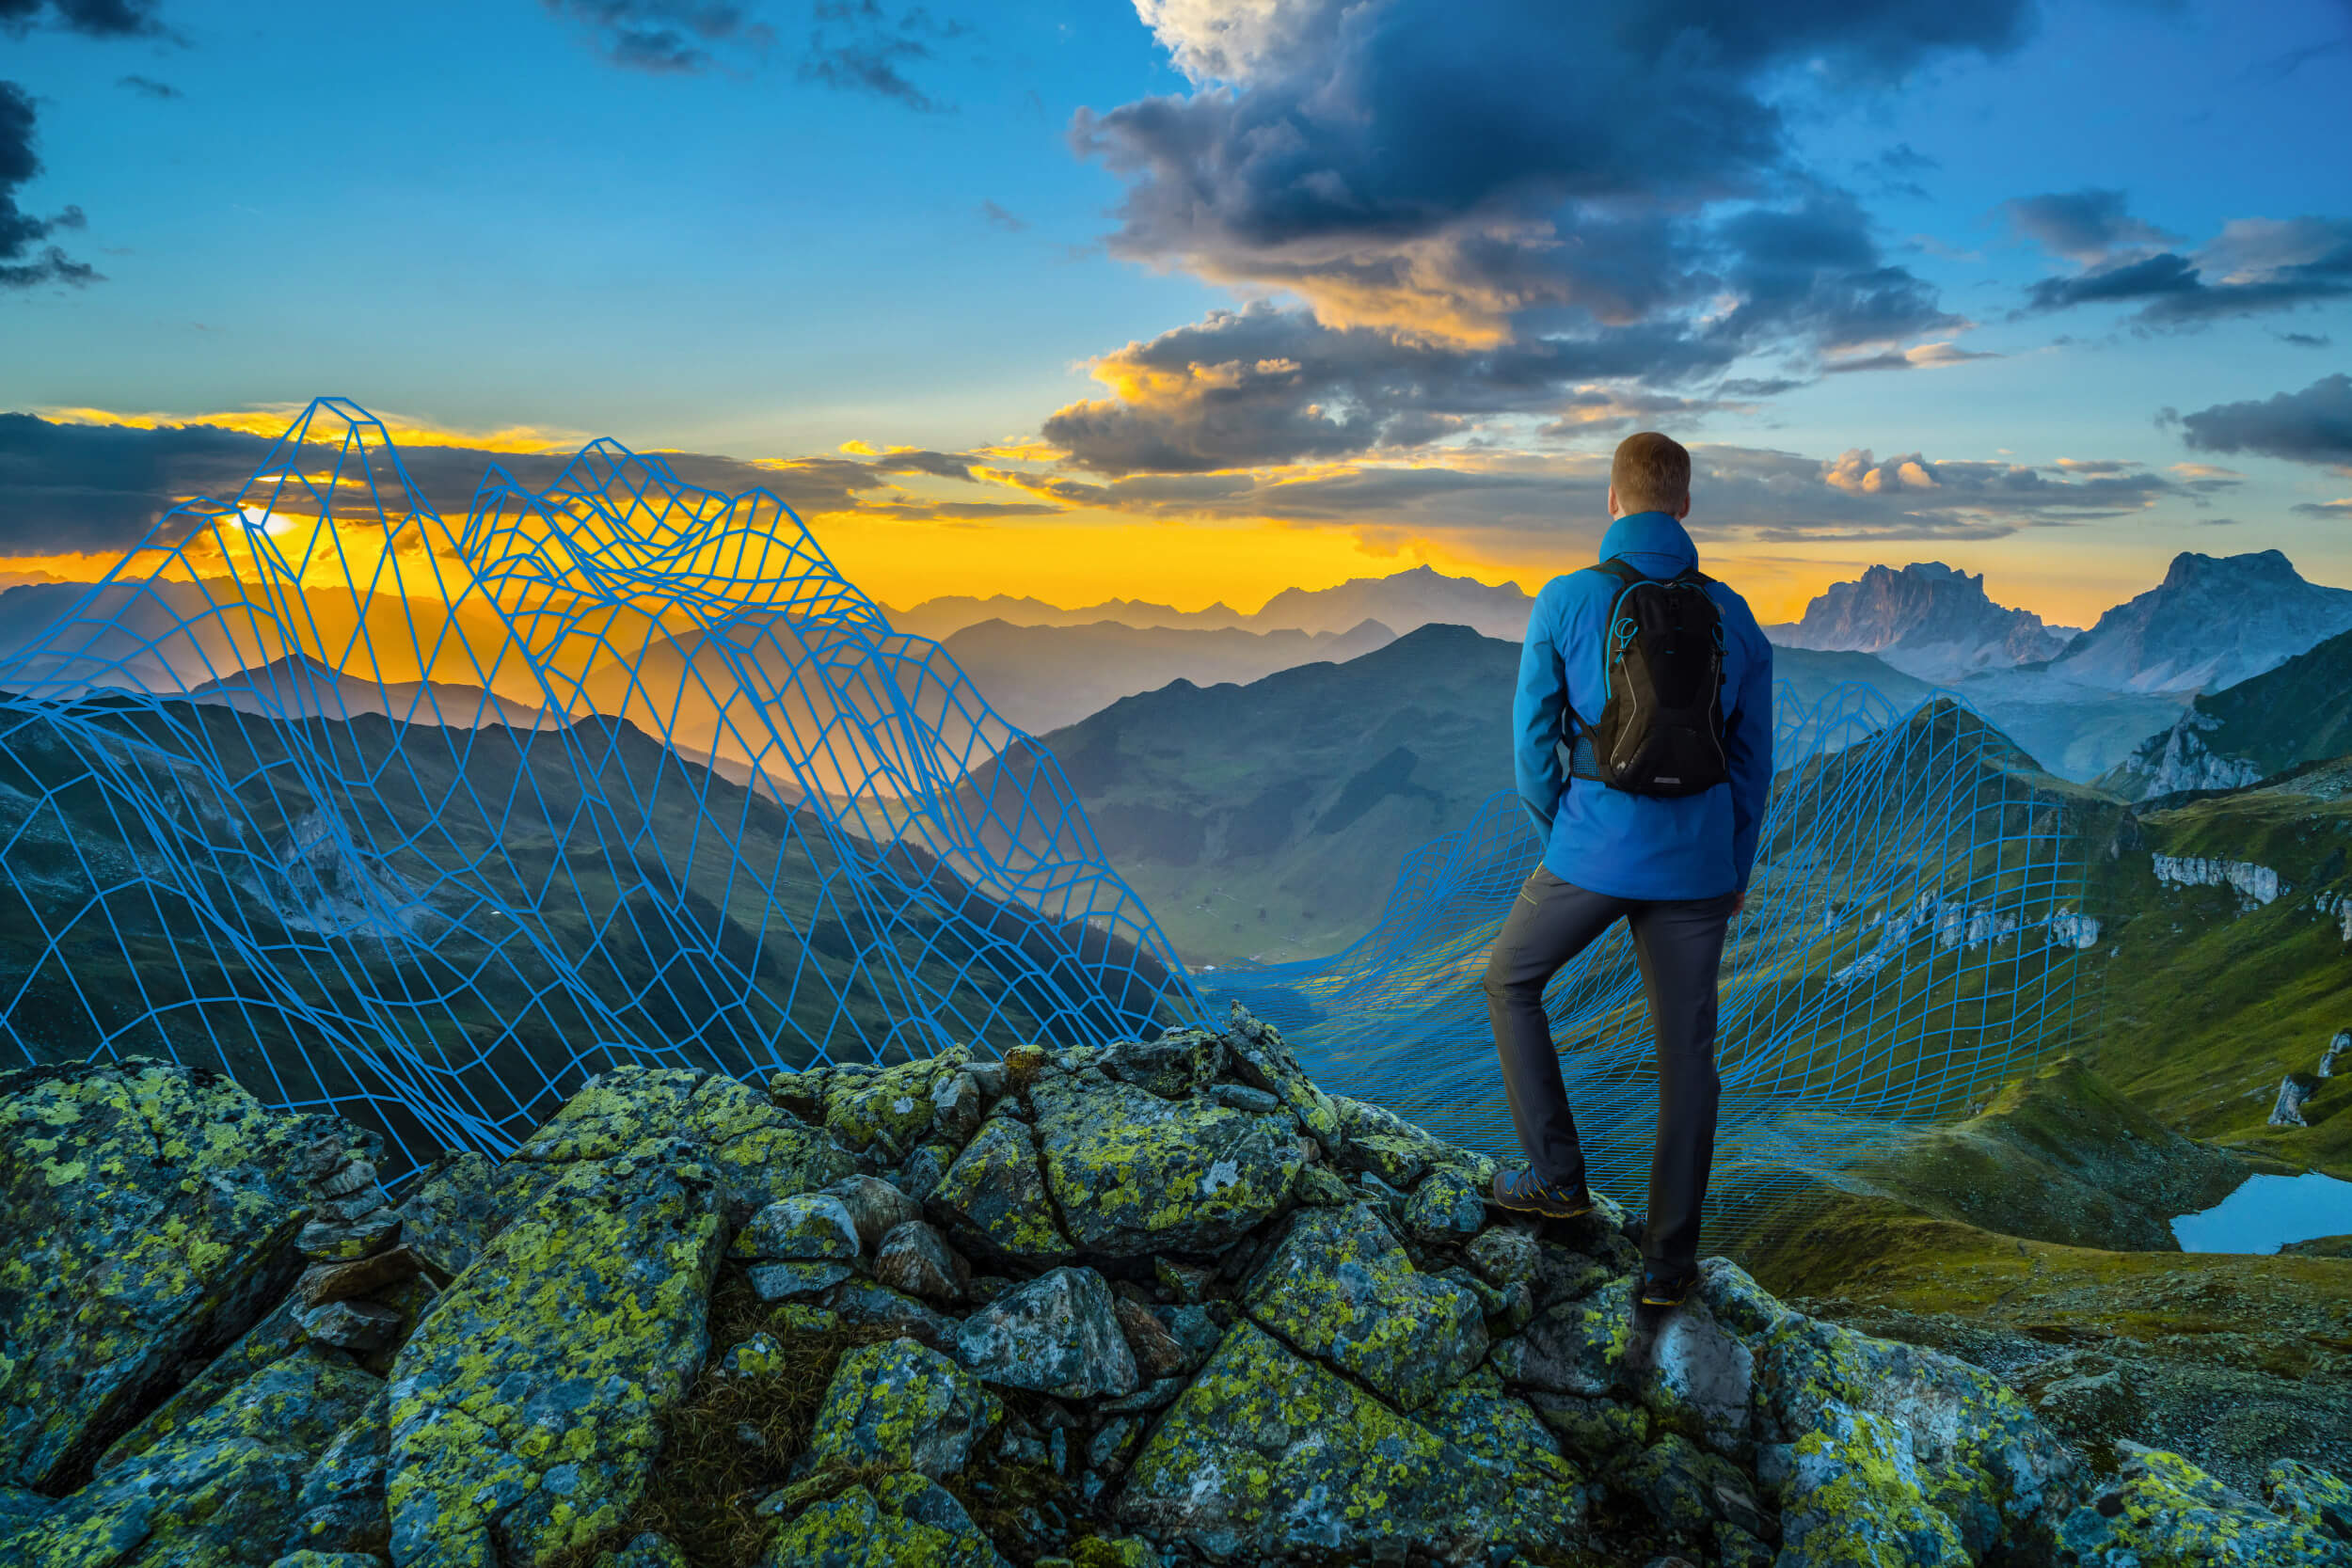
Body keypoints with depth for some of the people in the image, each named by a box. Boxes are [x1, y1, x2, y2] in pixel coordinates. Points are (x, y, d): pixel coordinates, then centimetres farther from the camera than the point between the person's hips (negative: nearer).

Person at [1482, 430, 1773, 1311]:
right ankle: (1668, 1261, 18)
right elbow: (1753, 759, 7)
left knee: (1511, 982, 22)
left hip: (1589, 856, -3)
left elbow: (1533, 742, -4)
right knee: (1687, 1052, 12)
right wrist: (1735, 868, 20)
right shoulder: (1733, 617, 2)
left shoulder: (1565, 603, -8)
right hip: (1696, 868, 3)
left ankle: (1557, 1174, 22)